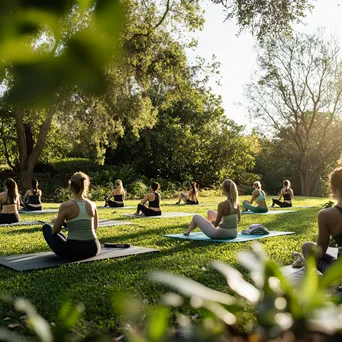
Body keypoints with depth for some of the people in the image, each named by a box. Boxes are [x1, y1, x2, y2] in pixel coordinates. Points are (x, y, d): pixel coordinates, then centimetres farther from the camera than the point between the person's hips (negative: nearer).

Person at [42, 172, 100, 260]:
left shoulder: (65, 206, -10)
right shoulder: (92, 205, 1)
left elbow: (54, 231, -1)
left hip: (73, 252, -5)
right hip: (92, 250, 5)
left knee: (46, 227, 20)